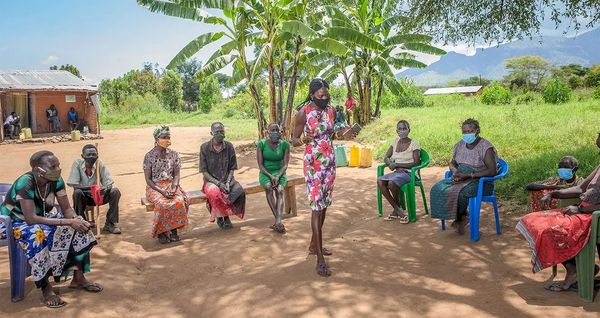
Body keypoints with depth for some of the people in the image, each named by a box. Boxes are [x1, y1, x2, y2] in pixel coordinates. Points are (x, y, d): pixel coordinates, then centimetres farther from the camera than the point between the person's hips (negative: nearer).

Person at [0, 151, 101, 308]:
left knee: (78, 227, -13)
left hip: (42, 218, 7)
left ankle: (78, 278, -3)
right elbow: (31, 219, -38)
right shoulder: (25, 183, -32)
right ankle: (46, 289, -24)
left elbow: (67, 209, -9)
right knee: (37, 235, -38)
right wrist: (67, 222, -40)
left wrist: (76, 219, -32)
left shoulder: (56, 180, -13)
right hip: (13, 223, -6)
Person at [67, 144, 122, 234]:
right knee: (77, 193, -34)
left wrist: (105, 188, -36)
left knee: (115, 191, -21)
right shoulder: (77, 163, -13)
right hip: (84, 197, -2)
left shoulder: (100, 164, -8)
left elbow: (109, 183, -11)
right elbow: (74, 185, -19)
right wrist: (89, 188, -35)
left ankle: (110, 224, -13)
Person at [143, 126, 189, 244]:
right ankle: (161, 232, -14)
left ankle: (174, 230, -14)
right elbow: (148, 179, -5)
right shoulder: (149, 156, -4)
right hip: (154, 187, -3)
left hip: (171, 184, 3)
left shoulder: (174, 154, 5)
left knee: (180, 201, -30)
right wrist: (162, 191, -19)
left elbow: (176, 175, 5)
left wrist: (174, 188, -15)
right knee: (162, 203, -34)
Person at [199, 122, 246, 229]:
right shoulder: (204, 147, -6)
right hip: (211, 181, -2)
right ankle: (219, 216, -7)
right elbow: (204, 172, -6)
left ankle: (226, 215, -3)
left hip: (227, 180, 3)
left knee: (240, 191, -28)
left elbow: (232, 169, 5)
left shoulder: (229, 146, 2)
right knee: (215, 192, -37)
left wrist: (228, 182, -13)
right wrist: (218, 183, -17)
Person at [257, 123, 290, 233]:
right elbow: (260, 165, -6)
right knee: (268, 187, -33)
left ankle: (278, 222, -43)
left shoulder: (284, 145, -1)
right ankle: (278, 221, -34)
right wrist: (270, 176, -20)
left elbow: (285, 165, -4)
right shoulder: (261, 144, -4)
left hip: (280, 173, 1)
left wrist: (278, 176, -21)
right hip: (265, 173, -1)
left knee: (279, 189, -30)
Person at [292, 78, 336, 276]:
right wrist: (304, 140, -27)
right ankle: (320, 259, -10)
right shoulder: (304, 112, -11)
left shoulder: (330, 111, 7)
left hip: (330, 162, 7)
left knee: (324, 205, 13)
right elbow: (294, 140, -9)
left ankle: (315, 244, 30)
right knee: (316, 207, -10)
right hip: (313, 164, -7)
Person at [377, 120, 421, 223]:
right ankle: (398, 210, -17)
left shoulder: (414, 143, -6)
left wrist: (397, 164, -16)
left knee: (392, 183, -35)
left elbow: (416, 163, -12)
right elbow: (386, 158, 13)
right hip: (398, 171, 6)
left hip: (409, 173, -6)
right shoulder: (395, 141, 11)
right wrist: (392, 165, -10)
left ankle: (396, 210, -9)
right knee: (380, 181, -23)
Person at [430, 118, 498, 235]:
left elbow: (492, 171, -19)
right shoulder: (460, 145, 8)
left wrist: (468, 175, -23)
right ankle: (462, 217, -4)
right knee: (437, 189, -17)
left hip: (479, 181, -7)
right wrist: (454, 171, -7)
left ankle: (459, 219, -2)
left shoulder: (486, 147, -13)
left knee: (458, 193, -34)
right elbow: (452, 163, 20)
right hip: (460, 179, 7)